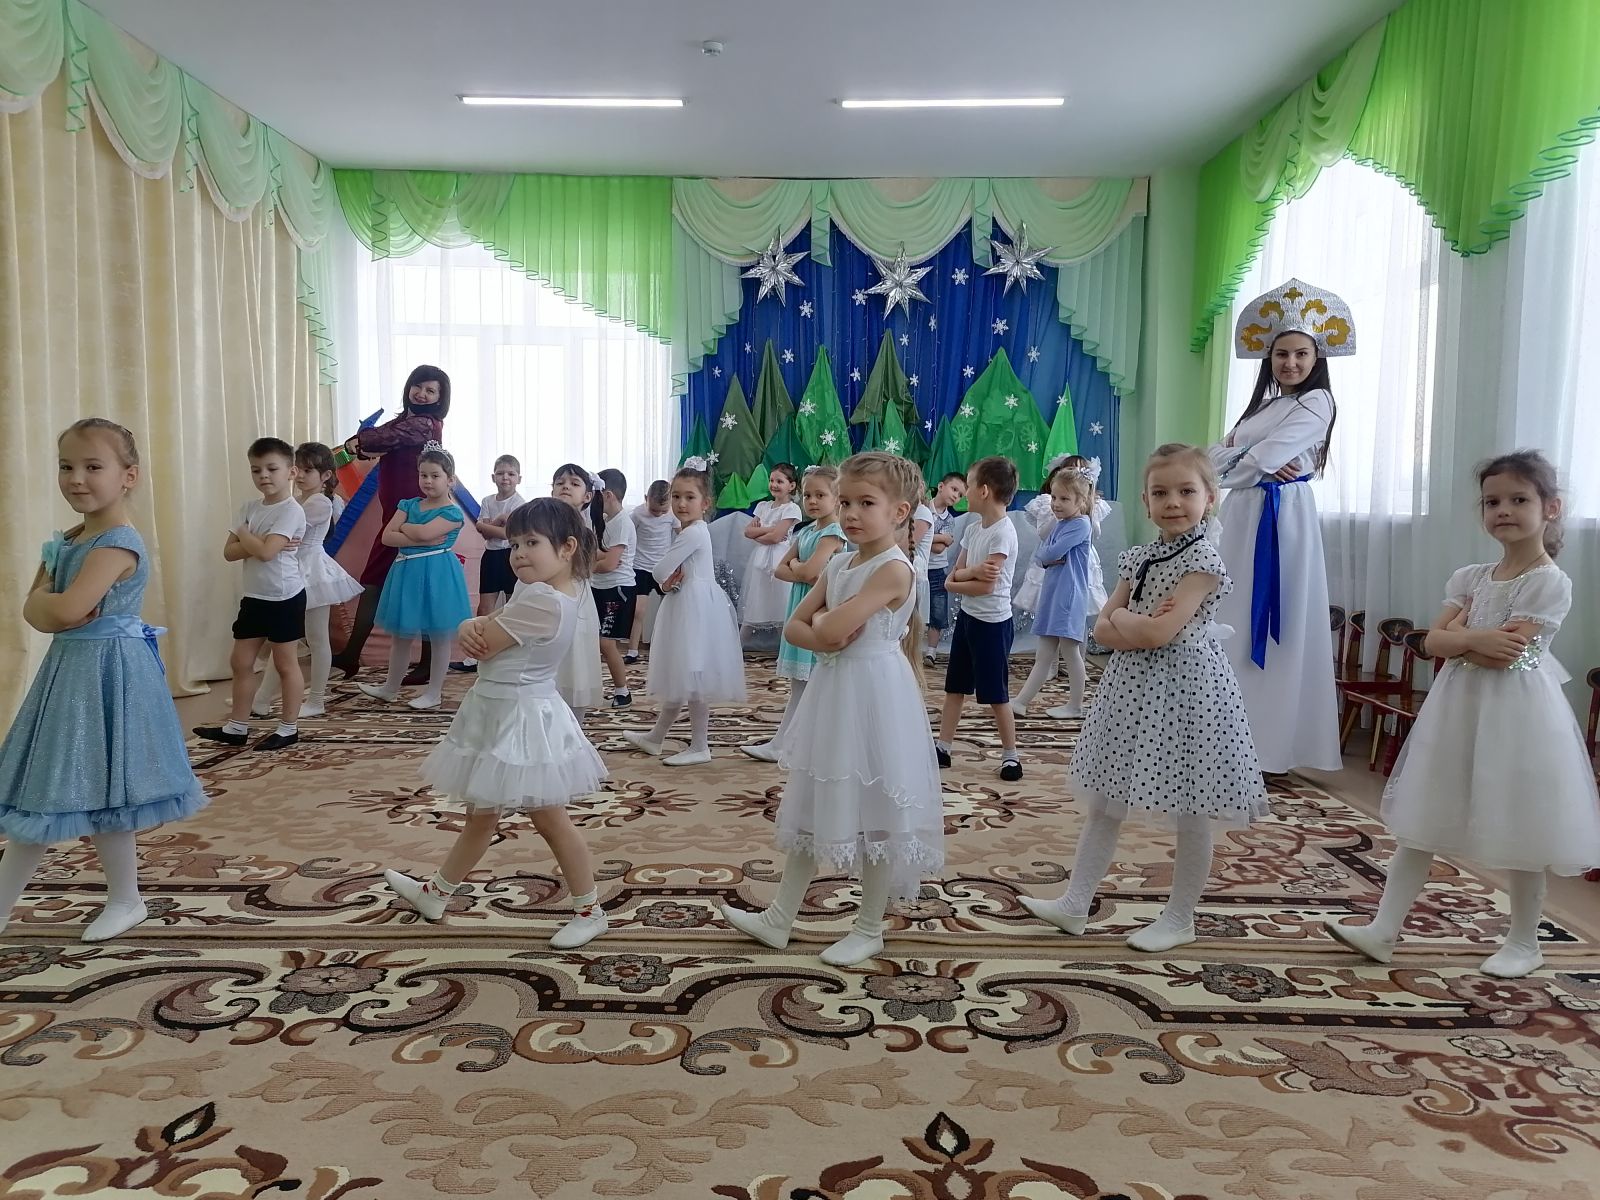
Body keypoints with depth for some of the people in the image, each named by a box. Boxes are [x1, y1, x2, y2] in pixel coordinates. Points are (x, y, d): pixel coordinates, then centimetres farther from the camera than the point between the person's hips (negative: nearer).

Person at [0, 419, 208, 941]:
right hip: (68, 669, 9)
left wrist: (45, 604, -6)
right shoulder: (67, 541, 10)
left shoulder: (118, 543, -19)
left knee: (97, 795, 1)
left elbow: (66, 609, -28)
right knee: (42, 794, 15)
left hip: (106, 673, -9)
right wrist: (54, 611, -15)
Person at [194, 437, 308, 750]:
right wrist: (257, 543, -15)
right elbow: (229, 551, 0)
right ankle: (237, 727, 23)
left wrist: (245, 536, -8)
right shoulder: (249, 507, 7)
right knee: (240, 662, 12)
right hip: (254, 597, 8)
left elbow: (265, 551, -26)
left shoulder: (291, 510, -16)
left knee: (286, 664, 3)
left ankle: (288, 728, 14)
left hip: (285, 598, -8)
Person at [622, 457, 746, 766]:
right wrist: (669, 580, -6)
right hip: (686, 609, 10)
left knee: (693, 678, -3)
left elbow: (660, 571, -18)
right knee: (680, 678, 16)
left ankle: (700, 747, 5)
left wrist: (668, 579, 2)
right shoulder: (692, 532, 13)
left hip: (695, 611, -10)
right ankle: (656, 737, 26)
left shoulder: (693, 533, -17)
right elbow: (666, 573, 14)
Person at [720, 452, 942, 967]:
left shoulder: (894, 569, -18)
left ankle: (869, 929, 22)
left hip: (873, 697, -8)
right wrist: (822, 638, -14)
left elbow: (833, 626, -26)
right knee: (813, 809, 16)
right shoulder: (839, 564, 8)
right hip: (832, 692, 9)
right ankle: (778, 919, 28)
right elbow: (794, 627, 6)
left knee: (873, 814, 5)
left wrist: (822, 621, -5)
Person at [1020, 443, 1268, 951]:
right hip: (1132, 686, 7)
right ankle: (1074, 904, 21)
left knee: (1190, 815, 7)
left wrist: (1121, 619, -6)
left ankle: (1179, 918, 21)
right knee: (1103, 802, 12)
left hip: (1183, 690, -7)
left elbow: (1159, 633, -23)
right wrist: (1139, 628, -15)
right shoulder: (1138, 558, 8)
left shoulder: (1204, 561, -13)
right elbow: (1101, 630, 3)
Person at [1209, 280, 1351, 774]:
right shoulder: (1264, 404, 21)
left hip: (1282, 517, -8)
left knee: (1268, 628, -7)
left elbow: (1262, 458, -16)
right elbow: (1215, 459, 9)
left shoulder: (1317, 402, -5)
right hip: (1244, 516, 8)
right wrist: (1254, 466, -9)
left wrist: (1241, 465, 5)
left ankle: (1270, 743, -1)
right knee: (1234, 625, 9)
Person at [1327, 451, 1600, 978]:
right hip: (1458, 709, 6)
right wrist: (1477, 638, -16)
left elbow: (1504, 657, -19)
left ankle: (1524, 943, 26)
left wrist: (1460, 635, -7)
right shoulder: (1471, 577, 8)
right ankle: (1383, 930, 9)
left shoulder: (1550, 583, -11)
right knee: (1420, 824, 5)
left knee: (1520, 835, 7)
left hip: (1515, 716, -6)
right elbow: (1433, 641, 0)